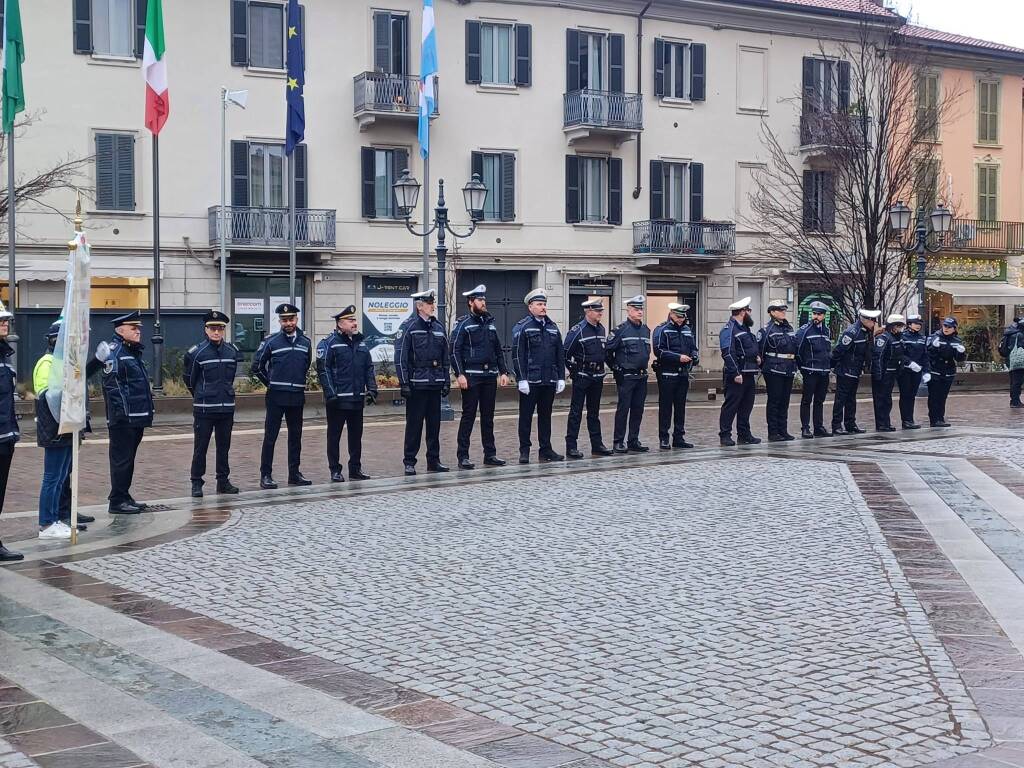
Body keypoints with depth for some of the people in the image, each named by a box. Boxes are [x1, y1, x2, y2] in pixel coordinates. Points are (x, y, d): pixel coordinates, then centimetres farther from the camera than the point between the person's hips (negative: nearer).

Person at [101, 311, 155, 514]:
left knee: (128, 459, 15)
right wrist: (121, 410, -22)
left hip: (137, 418, 10)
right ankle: (117, 502, 0)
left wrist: (147, 411, 20)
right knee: (121, 459, -5)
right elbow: (112, 385, -19)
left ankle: (125, 497, 23)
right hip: (123, 419, -10)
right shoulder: (114, 352, -11)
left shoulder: (133, 351, 19)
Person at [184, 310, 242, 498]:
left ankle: (223, 481, 21)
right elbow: (189, 378, 5)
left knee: (224, 446, 11)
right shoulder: (196, 353, -7)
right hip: (204, 408, -4)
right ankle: (196, 484, 9)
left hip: (227, 407, 4)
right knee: (200, 447, 1)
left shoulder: (232, 351, 5)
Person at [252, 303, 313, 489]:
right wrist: (271, 383, 7)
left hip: (297, 396, 4)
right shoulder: (271, 341, -5)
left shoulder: (305, 342, 7)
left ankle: (294, 474, 18)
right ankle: (266, 475, 1)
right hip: (276, 397, -4)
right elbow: (257, 367, 2)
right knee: (270, 436, -3)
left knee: (295, 436, 10)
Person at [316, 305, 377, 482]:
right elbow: (323, 370, -11)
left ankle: (355, 469, 21)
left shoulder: (361, 342, 13)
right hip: (338, 399, -6)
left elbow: (369, 368, 16)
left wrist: (372, 389, 6)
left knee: (356, 435, 12)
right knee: (334, 435, 1)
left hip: (357, 398, 6)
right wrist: (330, 393, -17)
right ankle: (335, 471, 8)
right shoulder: (328, 343, -7)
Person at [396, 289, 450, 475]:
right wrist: (404, 383, -13)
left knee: (434, 423, 9)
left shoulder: (438, 327, 13)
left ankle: (434, 460, 17)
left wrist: (446, 381, 12)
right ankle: (409, 463, 6)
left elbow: (445, 357, 17)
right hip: (417, 384, -5)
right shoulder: (408, 327, -5)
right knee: (414, 424, -1)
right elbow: (401, 357, -9)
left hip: (435, 384, 6)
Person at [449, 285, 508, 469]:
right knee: (468, 416, -3)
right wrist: (459, 375, -18)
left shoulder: (490, 323, 14)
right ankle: (463, 457, 1)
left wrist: (503, 372, 9)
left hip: (490, 376, 6)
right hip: (471, 377, -6)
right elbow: (454, 350, -10)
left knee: (488, 416, 10)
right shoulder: (463, 323, -5)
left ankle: (490, 454, 16)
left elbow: (498, 350, 18)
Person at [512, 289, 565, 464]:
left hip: (549, 381, 5)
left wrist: (561, 377, 8)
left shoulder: (552, 327, 13)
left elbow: (560, 354, 15)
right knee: (526, 416, 2)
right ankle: (524, 451, 8)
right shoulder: (522, 327, -5)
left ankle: (546, 450, 18)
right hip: (530, 381, -5)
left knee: (545, 416, 11)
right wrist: (521, 379, -15)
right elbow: (518, 355, -10)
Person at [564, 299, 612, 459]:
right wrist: (574, 370, -8)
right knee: (576, 412, -3)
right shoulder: (577, 330, -13)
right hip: (582, 377, -7)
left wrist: (602, 368, 16)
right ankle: (571, 447, 0)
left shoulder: (602, 330, 9)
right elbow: (565, 353, -13)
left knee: (594, 412, 13)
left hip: (598, 376, 7)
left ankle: (597, 445, 19)